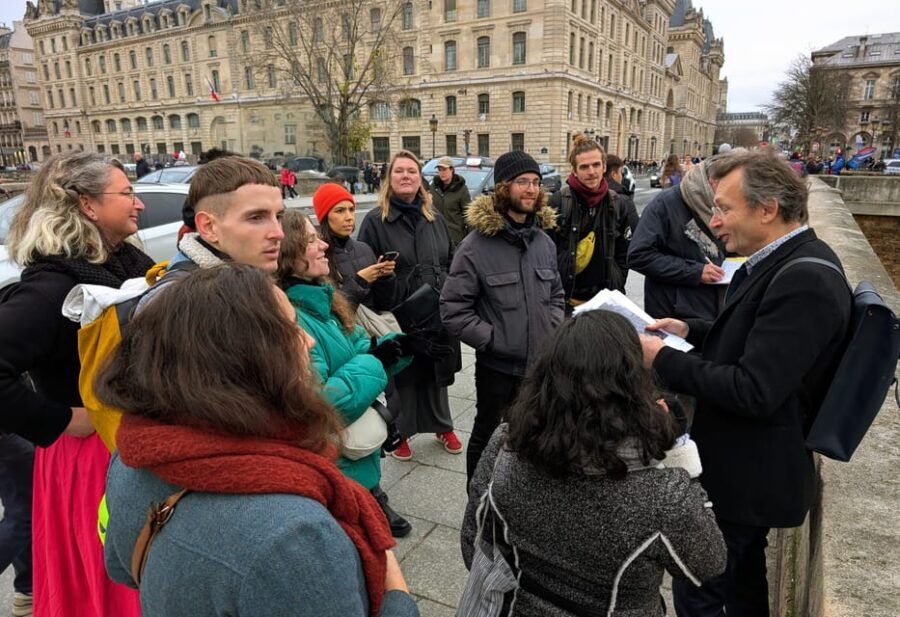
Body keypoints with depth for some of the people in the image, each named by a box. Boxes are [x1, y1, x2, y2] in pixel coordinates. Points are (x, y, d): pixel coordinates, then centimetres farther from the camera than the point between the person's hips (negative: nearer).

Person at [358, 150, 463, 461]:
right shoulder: (375, 220, -5)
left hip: (437, 315, 4)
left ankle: (442, 427, 38)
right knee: (402, 377, 10)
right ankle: (400, 432, 31)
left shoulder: (435, 219, 10)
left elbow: (452, 263, 16)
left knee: (437, 375, 17)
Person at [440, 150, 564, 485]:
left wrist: (552, 332, 1)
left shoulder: (544, 241, 5)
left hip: (541, 363, 5)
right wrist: (493, 340, -16)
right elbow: (453, 309, -14)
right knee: (488, 436, 14)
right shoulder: (476, 245, -14)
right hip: (497, 366, -5)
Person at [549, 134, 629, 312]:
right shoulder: (559, 201, -8)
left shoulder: (615, 204, 6)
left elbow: (621, 253, 15)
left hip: (603, 299, 4)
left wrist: (618, 288, 9)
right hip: (567, 298, -4)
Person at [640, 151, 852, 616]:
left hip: (744, 476, -10)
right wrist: (692, 330, 2)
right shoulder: (783, 263, 4)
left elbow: (753, 390, -31)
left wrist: (663, 360, -23)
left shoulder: (804, 280, -27)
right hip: (748, 467, 10)